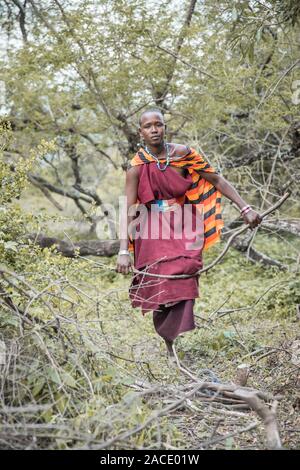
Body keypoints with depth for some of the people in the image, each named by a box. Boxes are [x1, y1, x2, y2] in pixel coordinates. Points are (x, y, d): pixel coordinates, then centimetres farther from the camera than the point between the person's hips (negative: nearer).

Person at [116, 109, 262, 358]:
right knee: (159, 289, -1)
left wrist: (245, 208, -4)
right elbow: (128, 209, -9)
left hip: (183, 229, 0)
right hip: (153, 234, 0)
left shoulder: (182, 154, -3)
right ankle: (168, 347, 16)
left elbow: (218, 180, 2)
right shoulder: (137, 166, -6)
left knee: (182, 287, -12)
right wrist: (123, 251, -17)